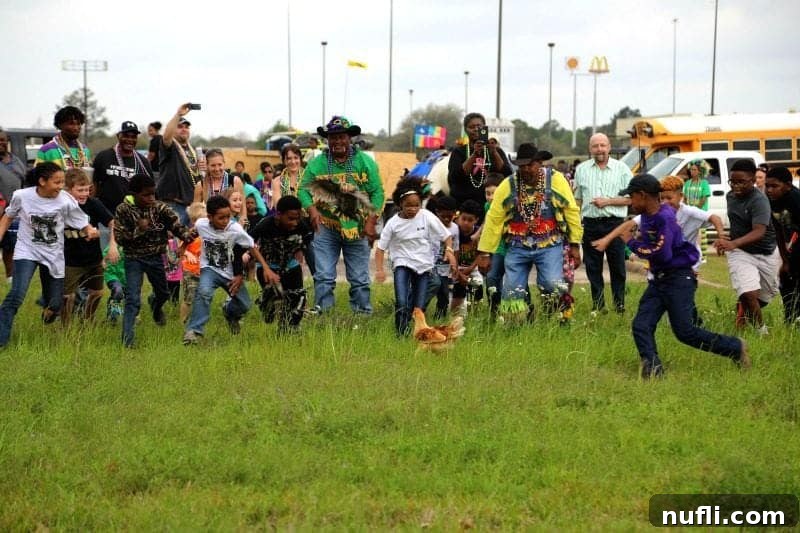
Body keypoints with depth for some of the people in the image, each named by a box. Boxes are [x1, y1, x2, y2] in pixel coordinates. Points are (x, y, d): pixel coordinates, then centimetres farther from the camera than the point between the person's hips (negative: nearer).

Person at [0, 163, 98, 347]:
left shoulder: (65, 201, -13)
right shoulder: (22, 196, -12)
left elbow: (82, 223, -8)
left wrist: (90, 230, -30)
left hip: (54, 256, 2)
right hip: (27, 252, -2)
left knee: (55, 303, 9)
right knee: (17, 295, -22)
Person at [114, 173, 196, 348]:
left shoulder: (160, 208, -10)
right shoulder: (124, 210, -13)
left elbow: (177, 225, -18)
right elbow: (119, 238, -14)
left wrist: (187, 234, -41)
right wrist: (138, 230, -29)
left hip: (155, 258, 3)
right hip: (134, 259, -3)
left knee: (163, 293, 23)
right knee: (133, 299, -13)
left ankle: (155, 306, 60)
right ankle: (127, 339, -10)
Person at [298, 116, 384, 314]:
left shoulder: (365, 162, 1)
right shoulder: (317, 163, 3)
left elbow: (377, 192, -1)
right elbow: (303, 189, 1)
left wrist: (371, 221, -10)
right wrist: (312, 209, -17)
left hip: (357, 228, 0)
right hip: (326, 227, 0)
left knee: (359, 279, 5)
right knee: (323, 277, -3)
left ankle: (363, 315, 12)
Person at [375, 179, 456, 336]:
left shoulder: (427, 217, -6)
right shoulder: (393, 223, -8)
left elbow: (446, 235, 2)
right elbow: (381, 248, -4)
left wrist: (449, 250, -18)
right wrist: (379, 269, -17)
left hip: (423, 265, 2)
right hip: (402, 264, -1)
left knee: (419, 307, 2)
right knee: (402, 303, -21)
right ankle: (401, 334, -15)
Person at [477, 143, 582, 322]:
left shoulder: (555, 180, -3)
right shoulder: (508, 186, 0)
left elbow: (571, 212, 2)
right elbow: (493, 220, 1)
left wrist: (575, 245, 1)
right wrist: (484, 252, 0)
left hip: (549, 246, -2)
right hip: (518, 247, 2)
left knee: (553, 286, -19)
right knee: (512, 292, -1)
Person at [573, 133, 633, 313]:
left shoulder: (621, 168, 4)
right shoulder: (581, 169, 12)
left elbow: (631, 198, 2)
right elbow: (577, 199, 16)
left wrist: (608, 201, -10)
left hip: (614, 223, -2)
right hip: (590, 224, 2)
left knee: (617, 267, -1)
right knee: (593, 268, 4)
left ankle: (619, 305, 8)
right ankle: (598, 305, 12)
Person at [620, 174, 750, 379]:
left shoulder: (665, 218, -19)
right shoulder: (647, 216, 9)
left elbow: (662, 254, -26)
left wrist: (632, 243, -17)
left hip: (678, 279, -9)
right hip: (658, 280, 9)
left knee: (684, 331, -8)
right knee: (641, 326, -6)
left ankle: (735, 348, 7)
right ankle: (653, 370, -12)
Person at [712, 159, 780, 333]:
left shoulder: (759, 201, -23)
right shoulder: (731, 196, -1)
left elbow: (759, 231, -39)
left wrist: (733, 243, -53)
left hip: (767, 253, -2)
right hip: (740, 254, 2)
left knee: (766, 296, 13)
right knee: (749, 294, -19)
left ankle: (743, 310, 44)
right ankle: (761, 331, -1)